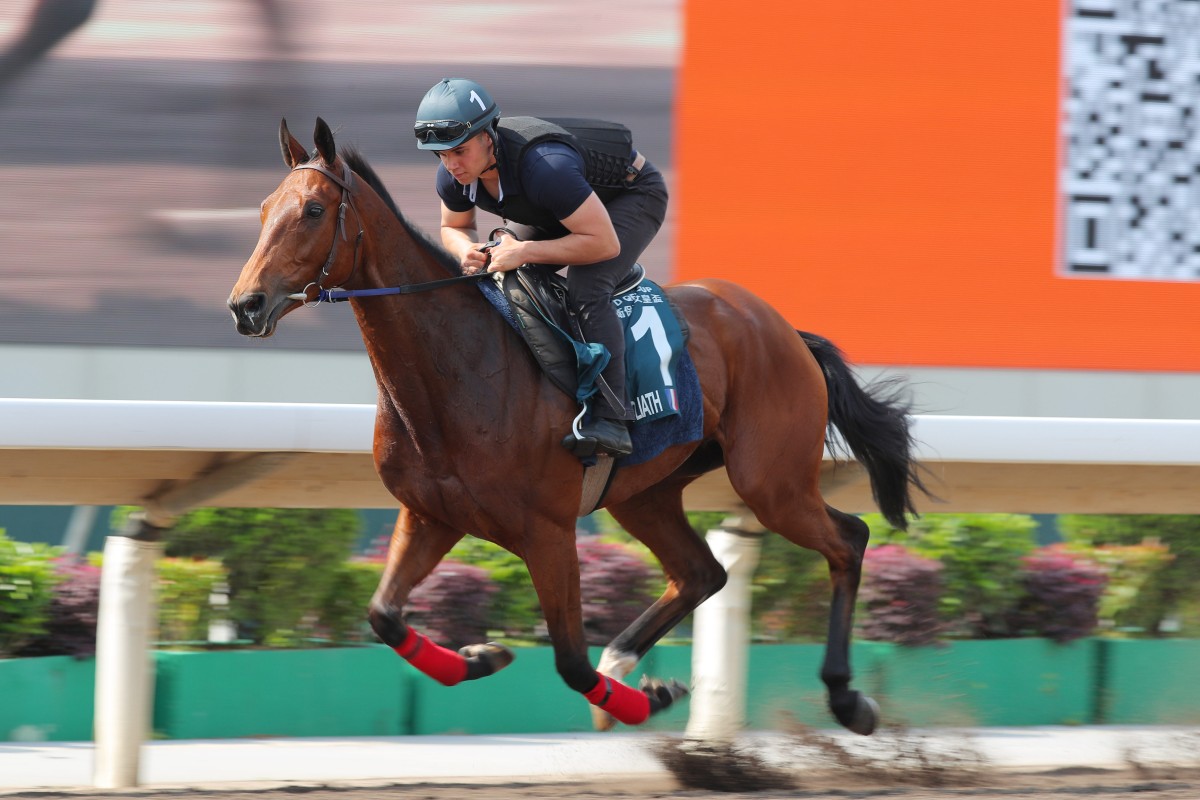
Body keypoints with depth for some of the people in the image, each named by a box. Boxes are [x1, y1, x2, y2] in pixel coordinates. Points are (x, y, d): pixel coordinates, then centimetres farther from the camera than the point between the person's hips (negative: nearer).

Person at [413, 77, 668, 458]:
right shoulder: (453, 176, -20)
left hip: (634, 194, -8)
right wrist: (466, 249, -22)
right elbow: (453, 227, 3)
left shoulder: (544, 166, -43)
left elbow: (604, 243, -39)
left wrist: (524, 252, -40)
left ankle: (611, 417, -34)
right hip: (564, 207, 8)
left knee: (586, 288, -31)